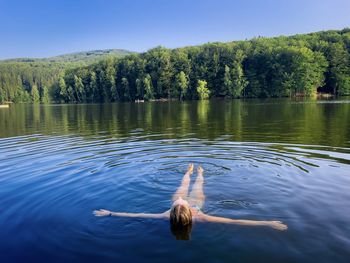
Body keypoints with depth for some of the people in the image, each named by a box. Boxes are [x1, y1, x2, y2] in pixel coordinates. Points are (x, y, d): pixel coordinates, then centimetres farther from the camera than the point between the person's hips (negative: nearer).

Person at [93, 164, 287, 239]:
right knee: (197, 187, 28)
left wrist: (110, 213, -37)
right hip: (196, 201, -1)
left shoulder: (167, 216, -44)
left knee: (184, 186, 30)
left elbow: (135, 215, -41)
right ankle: (199, 172, 60)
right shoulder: (199, 217, -47)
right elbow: (235, 221, -50)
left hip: (186, 198, 1)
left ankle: (189, 171, 60)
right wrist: (268, 224, -52)